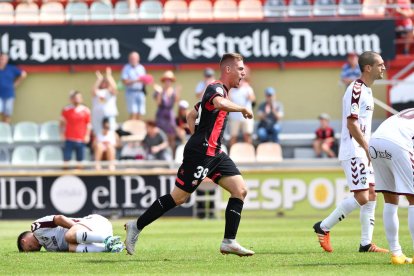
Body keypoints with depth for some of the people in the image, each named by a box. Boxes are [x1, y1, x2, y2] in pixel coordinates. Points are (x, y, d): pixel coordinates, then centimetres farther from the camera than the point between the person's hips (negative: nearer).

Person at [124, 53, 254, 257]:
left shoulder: (219, 91, 20)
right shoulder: (216, 88, -11)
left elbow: (191, 116, 28)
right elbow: (220, 103, -37)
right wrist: (243, 109, -21)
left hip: (213, 154, 10)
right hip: (200, 153, -10)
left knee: (240, 190, -2)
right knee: (179, 197, -4)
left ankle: (229, 242, -3)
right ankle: (137, 226, 9)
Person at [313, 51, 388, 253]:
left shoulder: (366, 90, 16)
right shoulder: (356, 89, -15)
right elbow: (351, 123, -20)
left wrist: (369, 149, 18)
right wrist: (368, 149, -21)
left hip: (363, 152, 10)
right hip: (353, 152, -10)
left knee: (371, 195, 7)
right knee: (361, 197, -13)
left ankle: (366, 243, 9)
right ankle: (323, 227, -2)